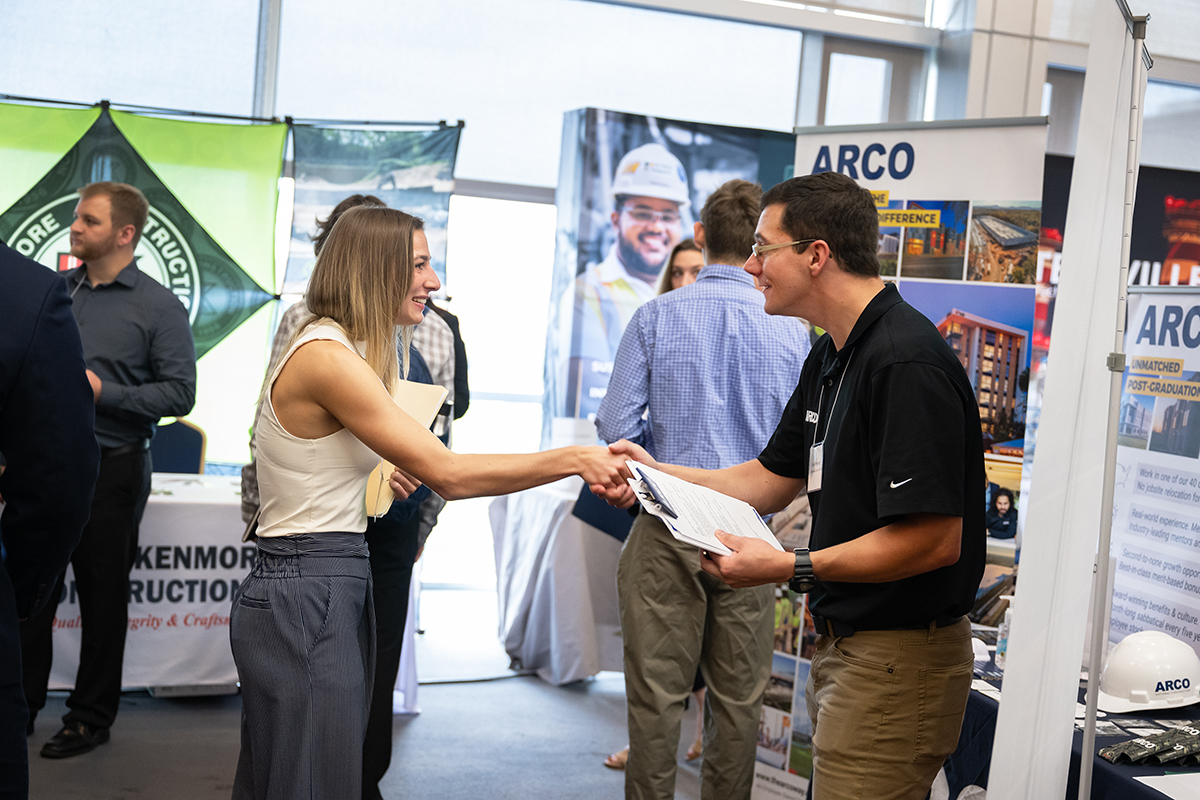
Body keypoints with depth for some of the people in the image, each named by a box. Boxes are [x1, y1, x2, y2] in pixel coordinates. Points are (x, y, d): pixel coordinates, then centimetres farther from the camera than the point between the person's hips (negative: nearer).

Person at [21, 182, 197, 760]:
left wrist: (105, 393, -17)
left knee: (103, 597, 6)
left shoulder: (159, 307, -6)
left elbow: (180, 392, -11)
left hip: (111, 468, -4)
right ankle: (20, 705, 22)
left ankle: (91, 717, 19)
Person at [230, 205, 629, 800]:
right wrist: (574, 459, -19)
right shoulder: (327, 358, -18)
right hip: (305, 598, -10)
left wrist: (377, 477, 10)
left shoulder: (335, 349, 13)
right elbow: (447, 473, -21)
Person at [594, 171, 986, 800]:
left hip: (898, 657, -10)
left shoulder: (906, 364, -21)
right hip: (844, 643, 10)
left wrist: (791, 569, -25)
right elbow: (771, 480, 17)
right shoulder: (831, 357, 12)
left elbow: (935, 540, -25)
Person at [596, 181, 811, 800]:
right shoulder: (791, 330, -3)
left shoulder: (654, 318, -6)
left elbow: (616, 426, -6)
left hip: (667, 527, -1)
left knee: (657, 690, 8)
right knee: (739, 695, 12)